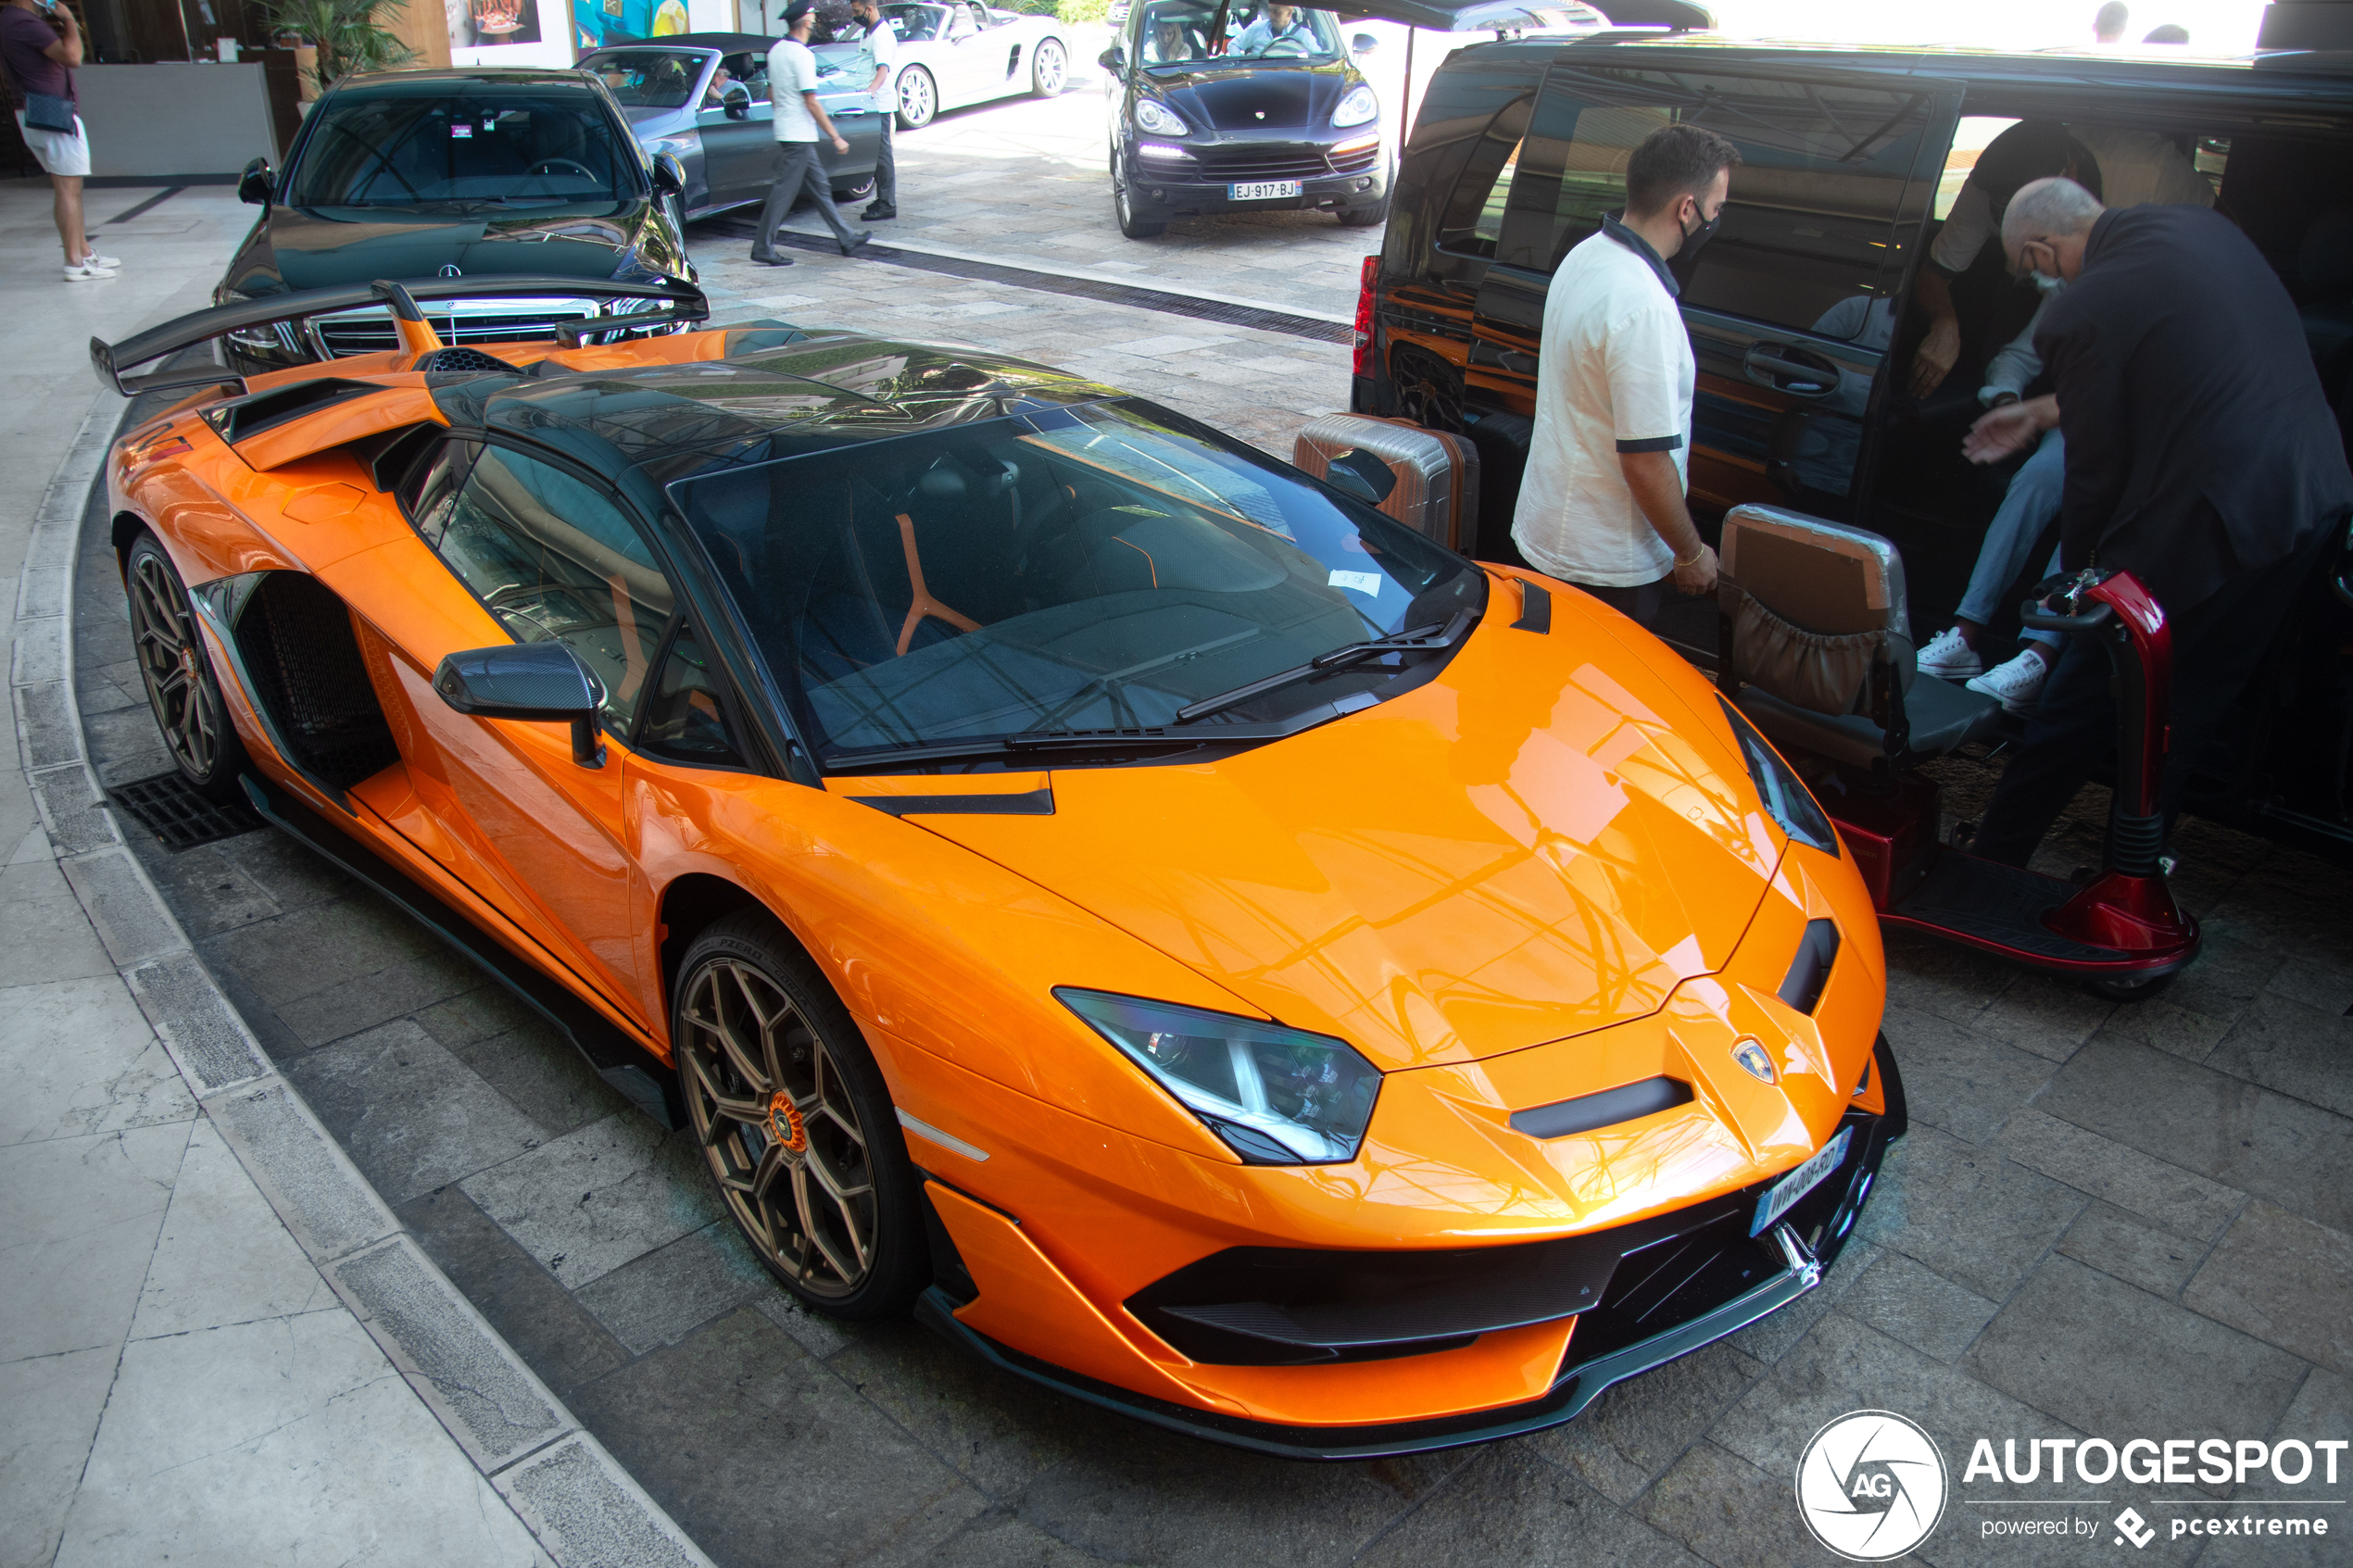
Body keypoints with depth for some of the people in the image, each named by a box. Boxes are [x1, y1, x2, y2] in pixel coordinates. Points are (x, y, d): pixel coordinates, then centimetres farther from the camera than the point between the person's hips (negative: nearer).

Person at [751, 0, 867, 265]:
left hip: (785, 131, 10)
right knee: (784, 192, -6)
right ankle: (763, 249, -4)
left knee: (820, 187, 14)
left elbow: (771, 92, 18)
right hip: (799, 135, -10)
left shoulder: (776, 51, 10)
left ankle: (846, 238, 21)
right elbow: (811, 103, -20)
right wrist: (835, 137, -16)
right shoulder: (801, 55, -18)